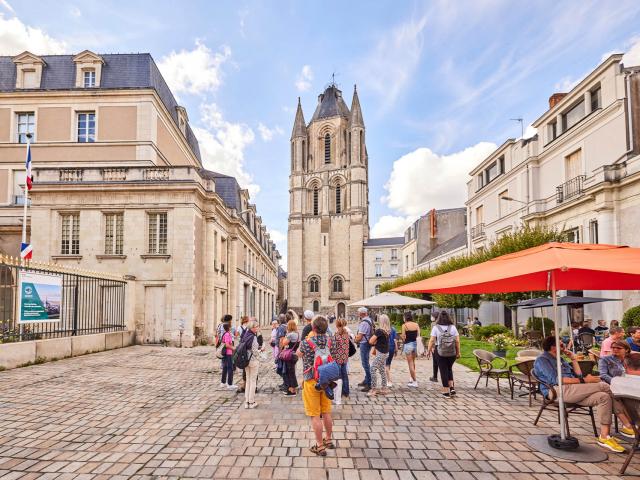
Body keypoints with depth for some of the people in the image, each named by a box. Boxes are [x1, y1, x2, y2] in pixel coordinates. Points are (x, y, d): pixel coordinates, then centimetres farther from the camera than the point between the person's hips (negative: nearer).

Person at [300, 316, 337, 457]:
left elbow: (298, 354, 4)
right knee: (326, 412, 19)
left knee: (315, 415, 5)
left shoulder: (306, 343, -18)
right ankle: (328, 440, 34)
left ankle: (320, 446, 13)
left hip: (311, 381, -5)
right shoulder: (330, 342, -5)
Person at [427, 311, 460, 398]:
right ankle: (452, 387, 13)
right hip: (452, 352, 2)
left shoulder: (436, 327, -5)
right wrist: (458, 352, 9)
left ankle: (446, 391, 10)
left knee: (443, 370, 6)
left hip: (440, 352, -2)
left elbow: (432, 340, -8)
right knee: (449, 369, 22)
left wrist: (429, 350, 3)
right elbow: (457, 341, 0)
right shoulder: (453, 327, 0)